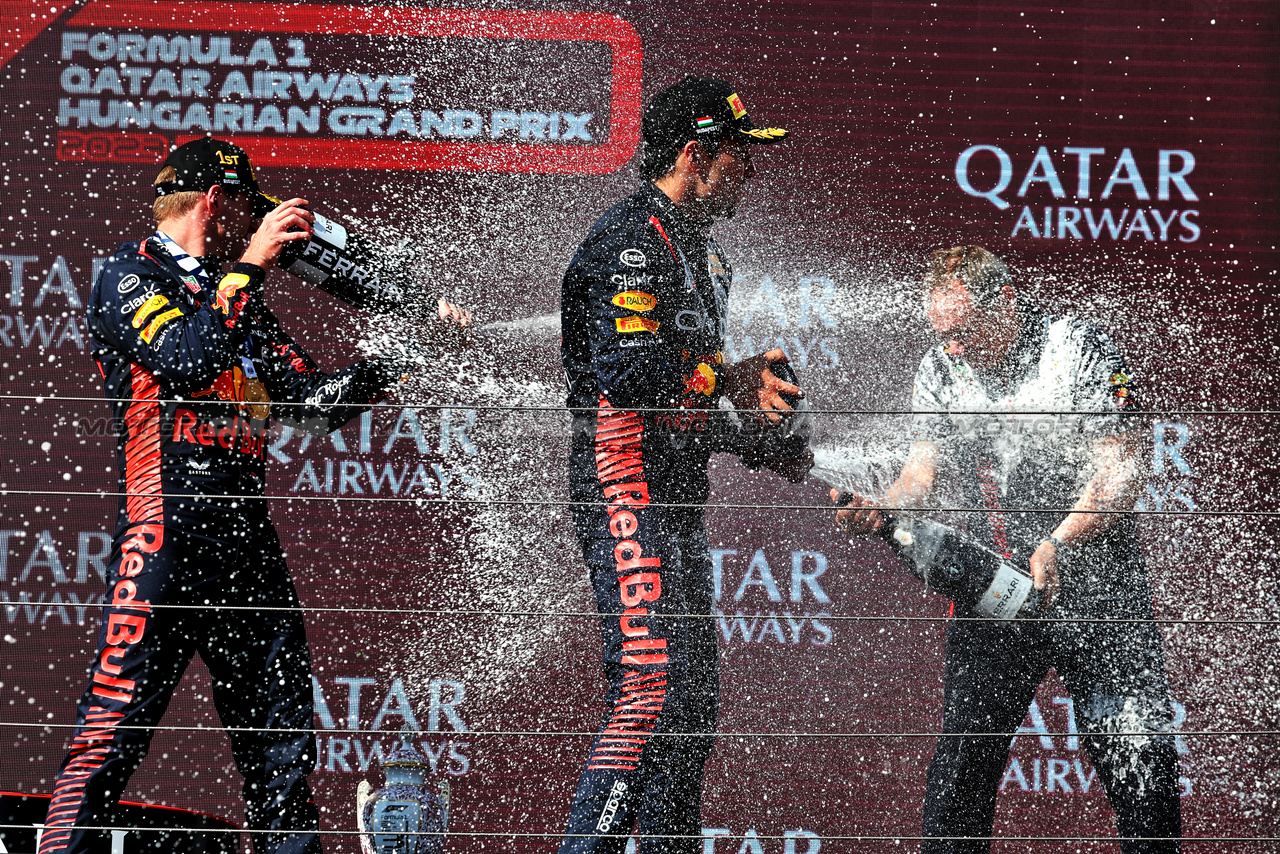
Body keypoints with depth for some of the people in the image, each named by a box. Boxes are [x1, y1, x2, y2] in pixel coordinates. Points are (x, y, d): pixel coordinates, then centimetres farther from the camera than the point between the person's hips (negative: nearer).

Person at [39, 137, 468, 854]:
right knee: (122, 709, -14)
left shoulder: (238, 298, 25)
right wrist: (250, 265, -12)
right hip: (169, 524, -8)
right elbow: (186, 362, -16)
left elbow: (319, 401, 21)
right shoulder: (130, 276, 2)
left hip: (248, 535, 8)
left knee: (282, 718, 7)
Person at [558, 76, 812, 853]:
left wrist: (765, 449, 13)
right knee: (653, 685, -20)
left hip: (679, 503, 10)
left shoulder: (704, 255, 22)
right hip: (627, 493, -10)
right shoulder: (632, 241, -11)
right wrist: (731, 379, -15)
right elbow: (629, 371, -23)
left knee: (694, 700, 11)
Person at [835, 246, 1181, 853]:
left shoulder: (1079, 348, -8)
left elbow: (1119, 473, -13)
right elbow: (922, 467, 0)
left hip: (1094, 581, -3)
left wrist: (1056, 545, -27)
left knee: (1139, 759, -5)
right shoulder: (939, 370, 5)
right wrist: (880, 511, -22)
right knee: (963, 752, -4)